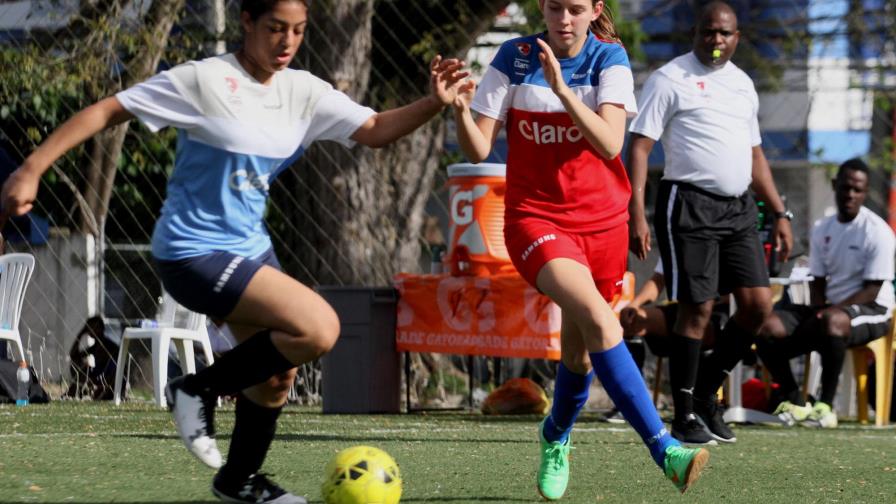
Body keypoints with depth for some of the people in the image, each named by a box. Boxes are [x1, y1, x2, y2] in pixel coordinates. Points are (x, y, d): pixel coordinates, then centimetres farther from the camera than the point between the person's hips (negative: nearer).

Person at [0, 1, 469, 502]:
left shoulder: (303, 92, 2)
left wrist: (434, 103, -19)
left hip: (250, 247, 8)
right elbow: (106, 111, -14)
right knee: (319, 328, -20)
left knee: (276, 372, 13)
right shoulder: (204, 80, -16)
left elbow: (375, 130, 0)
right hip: (195, 252, -8)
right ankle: (201, 390, -3)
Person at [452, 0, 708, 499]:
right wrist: (461, 111, -27)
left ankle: (556, 438, 42)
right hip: (535, 217, -2)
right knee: (600, 320, -26)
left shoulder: (610, 59, -5)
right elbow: (479, 149, -6)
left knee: (579, 349, 10)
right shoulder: (515, 58, -5)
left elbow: (610, 143, -19)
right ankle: (664, 449, -30)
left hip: (602, 221, 2)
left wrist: (561, 88, -30)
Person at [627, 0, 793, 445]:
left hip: (738, 208, 7)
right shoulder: (670, 79, -3)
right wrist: (636, 214, -17)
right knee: (697, 308, -7)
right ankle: (684, 417, 2)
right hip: (688, 204, -7)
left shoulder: (742, 84, 18)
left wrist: (780, 213, 20)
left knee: (758, 303, -1)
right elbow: (639, 145, -8)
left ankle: (705, 393, 15)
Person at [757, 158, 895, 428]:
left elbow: (872, 289, -14)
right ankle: (793, 402, -11)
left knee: (834, 322, -42)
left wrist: (832, 311, -26)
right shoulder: (822, 230, 11)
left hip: (871, 310, -7)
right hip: (830, 307, 7)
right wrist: (818, 311, -10)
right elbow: (818, 281, 12)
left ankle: (826, 406, -34)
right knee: (767, 326, -15)